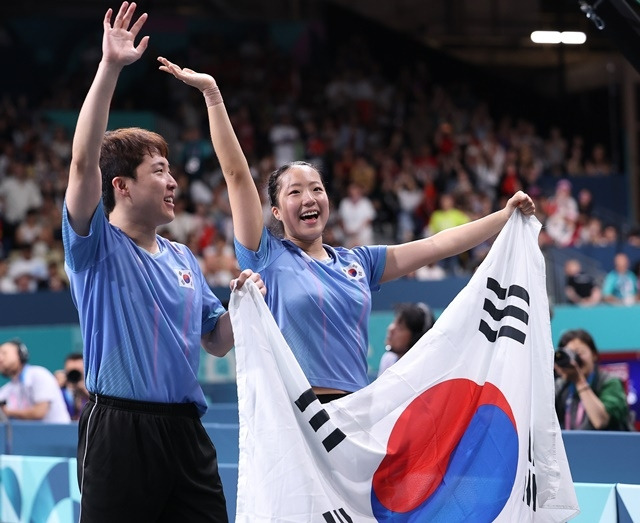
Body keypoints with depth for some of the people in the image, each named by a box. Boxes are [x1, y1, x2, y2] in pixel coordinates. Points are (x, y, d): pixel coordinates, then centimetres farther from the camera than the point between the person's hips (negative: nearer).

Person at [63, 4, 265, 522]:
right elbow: (84, 161, -16)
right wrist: (110, 67, -21)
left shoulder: (184, 259, 19)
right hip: (118, 431, -6)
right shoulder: (96, 246, 0)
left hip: (184, 428, 6)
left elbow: (216, 341, 24)